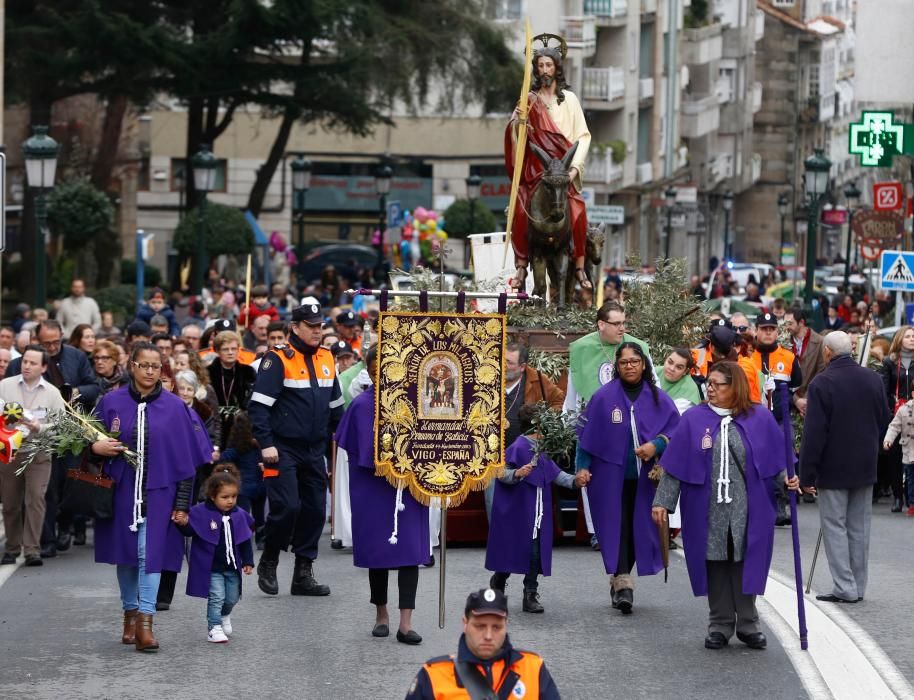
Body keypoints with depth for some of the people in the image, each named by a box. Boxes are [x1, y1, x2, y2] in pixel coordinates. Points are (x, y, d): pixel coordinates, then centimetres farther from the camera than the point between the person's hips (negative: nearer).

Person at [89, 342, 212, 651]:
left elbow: (186, 456, -1)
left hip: (158, 492, -2)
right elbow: (92, 440, 9)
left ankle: (145, 622, -11)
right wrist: (96, 447, -16)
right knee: (126, 554, 8)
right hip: (121, 491, 2)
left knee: (150, 554, -9)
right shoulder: (111, 403, 1)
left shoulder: (175, 407, -1)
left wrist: (182, 503, -4)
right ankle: (130, 613, 22)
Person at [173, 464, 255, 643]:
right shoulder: (201, 513, -13)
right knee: (216, 597, -9)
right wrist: (183, 524, -28)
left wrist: (248, 561, 6)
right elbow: (190, 532, -7)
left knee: (232, 598, 18)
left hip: (232, 567, 5)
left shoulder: (239, 515, 0)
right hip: (211, 567, -5)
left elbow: (246, 540, 8)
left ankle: (224, 616, 47)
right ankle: (214, 628, 0)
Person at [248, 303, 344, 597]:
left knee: (315, 510, 5)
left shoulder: (326, 359, 12)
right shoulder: (278, 360, -9)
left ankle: (304, 573, 14)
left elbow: (336, 404, 22)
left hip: (315, 451, 6)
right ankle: (268, 563, 7)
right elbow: (259, 405, -13)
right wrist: (266, 444, -19)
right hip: (284, 450, -6)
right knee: (286, 507, -14)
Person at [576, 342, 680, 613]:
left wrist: (657, 444, -14)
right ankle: (623, 584, -16)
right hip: (611, 476, -3)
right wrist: (583, 466, -5)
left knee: (639, 528, 5)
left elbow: (675, 428, 4)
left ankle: (618, 581, 20)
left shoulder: (658, 399, 5)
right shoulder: (604, 397, -1)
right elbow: (587, 433, 1)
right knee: (616, 526, -10)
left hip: (644, 478, 3)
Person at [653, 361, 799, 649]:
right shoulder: (694, 419, 1)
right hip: (708, 512, 0)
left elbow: (778, 458, 7)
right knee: (715, 566, 5)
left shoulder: (760, 419, 2)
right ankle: (720, 626, 15)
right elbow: (674, 466, 2)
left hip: (747, 512, 0)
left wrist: (788, 477, -13)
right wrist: (662, 501, -1)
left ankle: (747, 625, 16)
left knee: (744, 566, 3)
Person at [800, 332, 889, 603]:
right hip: (865, 468, 6)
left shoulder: (821, 384, -16)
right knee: (859, 527, 12)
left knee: (834, 526, 1)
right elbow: (884, 421, 11)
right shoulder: (873, 379, 2)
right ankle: (859, 587, 17)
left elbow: (813, 434, -17)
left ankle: (845, 588, -3)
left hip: (833, 469, -5)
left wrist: (807, 474, -12)